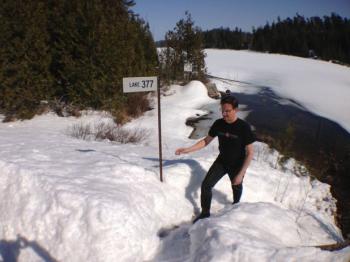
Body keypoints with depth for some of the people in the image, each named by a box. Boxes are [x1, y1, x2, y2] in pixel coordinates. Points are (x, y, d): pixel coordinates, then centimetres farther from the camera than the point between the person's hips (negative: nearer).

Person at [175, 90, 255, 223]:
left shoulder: (244, 127, -26)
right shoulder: (218, 124, -15)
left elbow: (249, 153, -20)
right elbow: (206, 141, -2)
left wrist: (241, 174, -22)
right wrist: (188, 149, -13)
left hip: (237, 165, -3)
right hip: (221, 161, 3)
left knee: (236, 188, 21)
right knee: (206, 185, -5)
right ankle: (205, 213, 17)